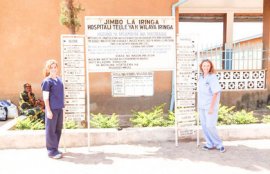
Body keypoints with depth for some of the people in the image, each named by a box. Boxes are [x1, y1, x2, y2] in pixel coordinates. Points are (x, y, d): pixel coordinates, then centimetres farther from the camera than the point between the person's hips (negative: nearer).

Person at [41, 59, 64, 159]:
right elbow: (45, 97, -13)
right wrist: (48, 110, -15)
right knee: (51, 130, 1)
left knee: (58, 129, 14)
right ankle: (51, 151, 11)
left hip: (59, 108, 8)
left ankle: (55, 148, 27)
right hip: (52, 109, -8)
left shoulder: (59, 79, 10)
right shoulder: (47, 81, -11)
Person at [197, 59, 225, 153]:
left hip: (210, 106, -6)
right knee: (204, 126, 9)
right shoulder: (201, 77, 7)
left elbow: (215, 93, -14)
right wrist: (198, 105, 12)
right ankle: (210, 144, 22)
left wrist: (211, 107, -17)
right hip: (201, 106, 6)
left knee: (210, 126, -7)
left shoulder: (212, 77, -11)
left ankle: (218, 144, 13)